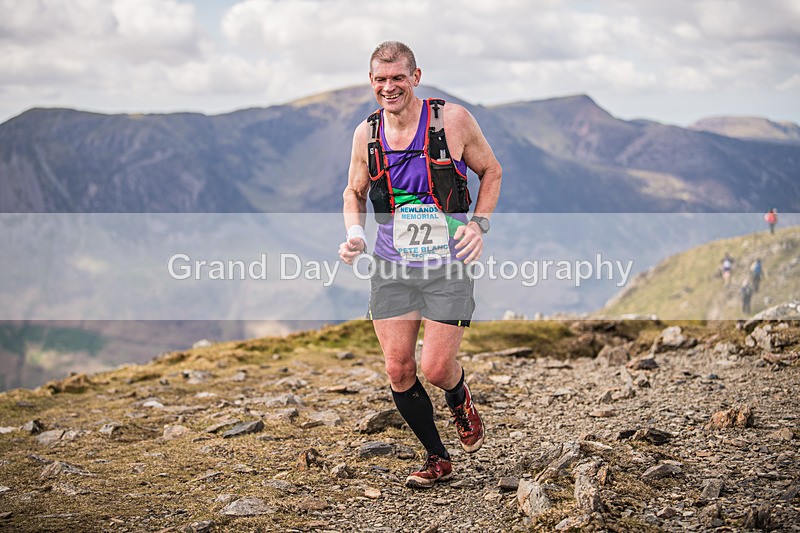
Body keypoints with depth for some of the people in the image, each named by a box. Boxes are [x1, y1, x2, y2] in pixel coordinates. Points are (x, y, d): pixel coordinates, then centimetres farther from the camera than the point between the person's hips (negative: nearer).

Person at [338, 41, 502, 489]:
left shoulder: (453, 119, -8)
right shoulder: (367, 134, 2)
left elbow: (491, 172, 6)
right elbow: (355, 191, 18)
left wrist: (479, 224, -7)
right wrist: (355, 232, 0)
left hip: (447, 265, -3)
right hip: (390, 267, 4)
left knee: (436, 368, -9)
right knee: (398, 369, 0)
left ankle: (462, 403, 30)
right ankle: (438, 459, 20)